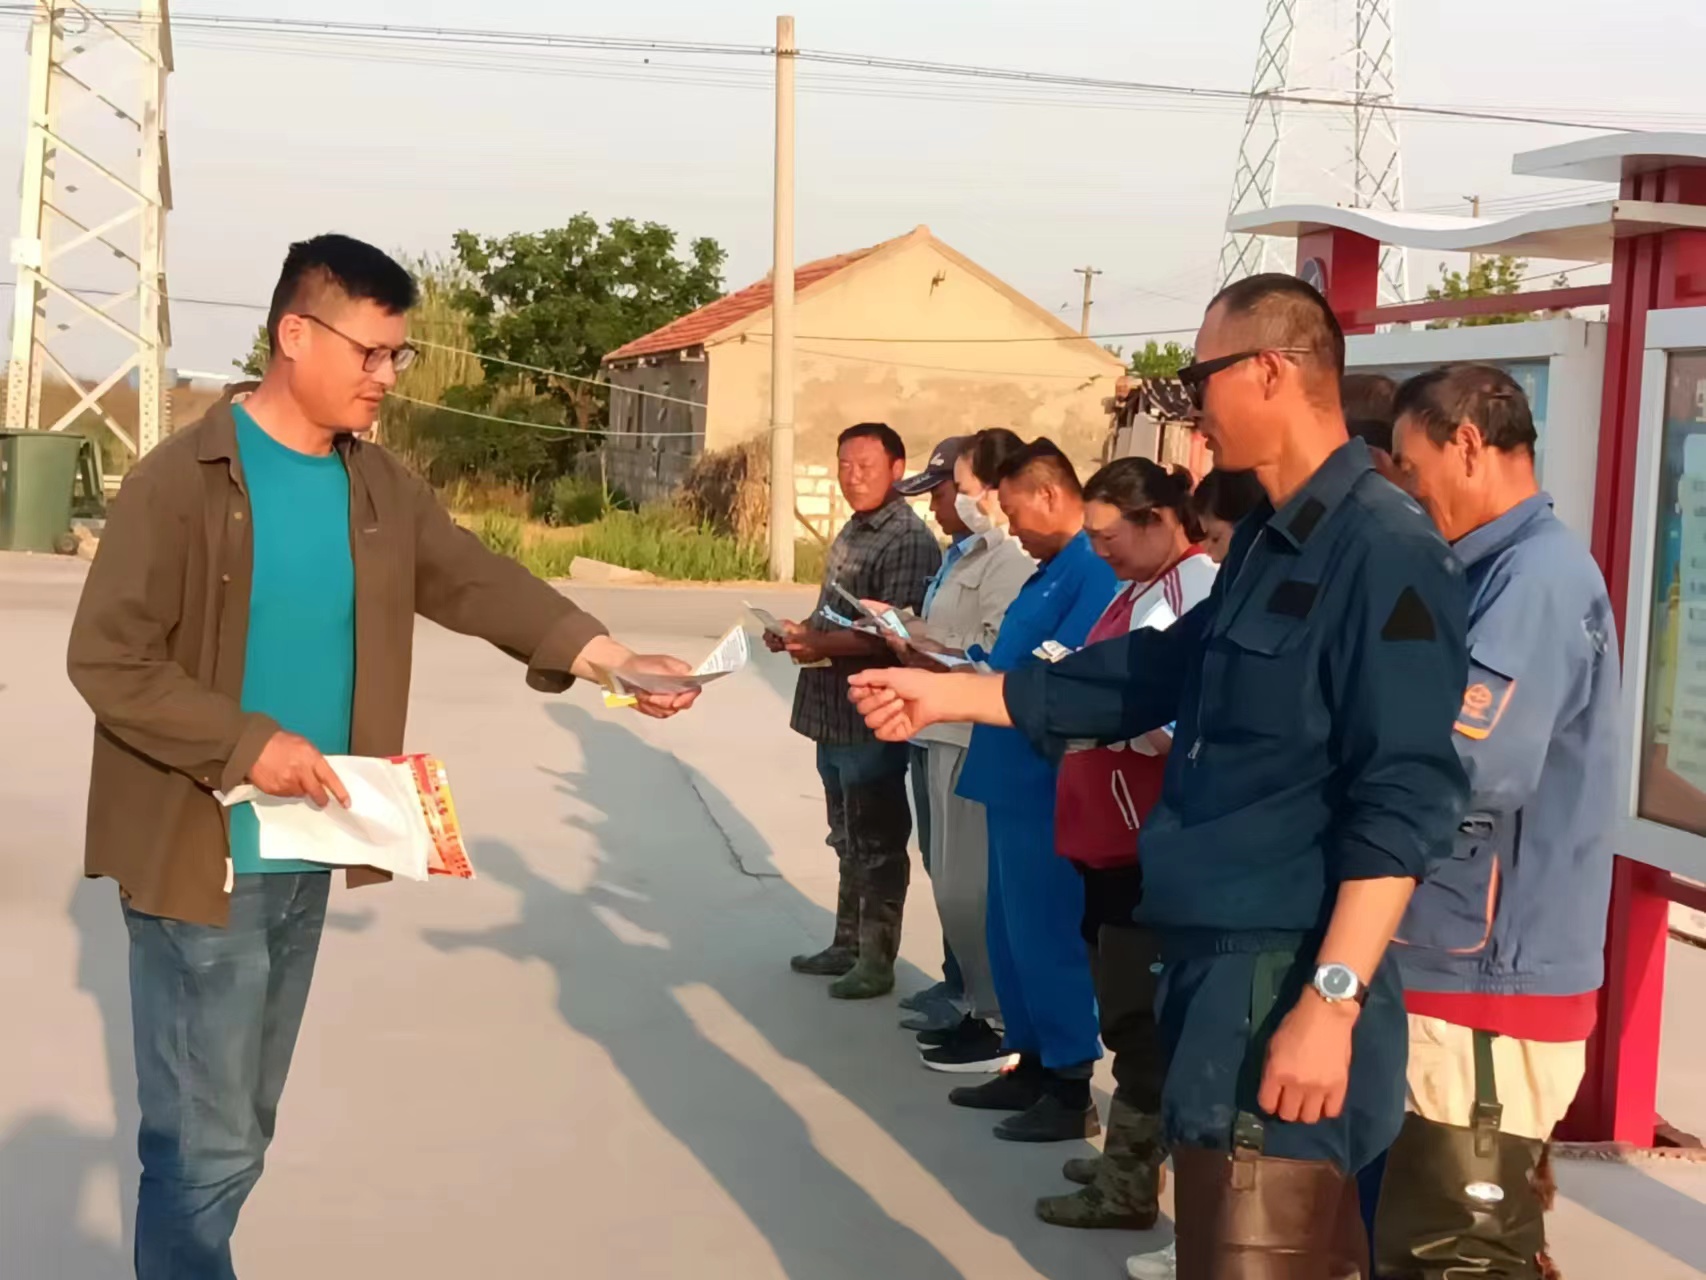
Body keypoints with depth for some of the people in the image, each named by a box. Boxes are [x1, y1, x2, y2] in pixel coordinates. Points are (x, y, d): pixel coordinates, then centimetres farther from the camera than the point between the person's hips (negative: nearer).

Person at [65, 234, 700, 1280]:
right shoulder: (184, 479, -13)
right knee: (207, 1141, -2)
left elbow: (478, 581, 2)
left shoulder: (379, 485, 7)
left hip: (306, 854, 7)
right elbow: (105, 658, -14)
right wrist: (249, 743, -22)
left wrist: (609, 658, -12)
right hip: (203, 855, -6)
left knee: (243, 1125, 17)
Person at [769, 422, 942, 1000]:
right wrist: (798, 632, 3)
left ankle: (876, 960, 12)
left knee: (876, 843, 2)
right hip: (833, 712, 9)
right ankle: (848, 943, 31)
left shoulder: (908, 541, -16)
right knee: (848, 839, 19)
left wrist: (821, 643, -27)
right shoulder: (852, 533, 13)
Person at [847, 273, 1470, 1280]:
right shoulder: (1269, 543, 14)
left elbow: (1403, 806, -22)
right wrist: (946, 695, 22)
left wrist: (1331, 1004, -26)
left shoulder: (1386, 551, -17)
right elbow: (1151, 676, 22)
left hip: (1289, 988, -10)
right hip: (1220, 964, 10)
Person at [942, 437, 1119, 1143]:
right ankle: (1031, 1064, 28)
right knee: (1013, 931, 17)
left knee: (1047, 932, -2)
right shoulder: (1052, 569, 15)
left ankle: (1071, 1088, 8)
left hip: (1048, 785, -10)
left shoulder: (1096, 572, -17)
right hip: (1016, 781, 10)